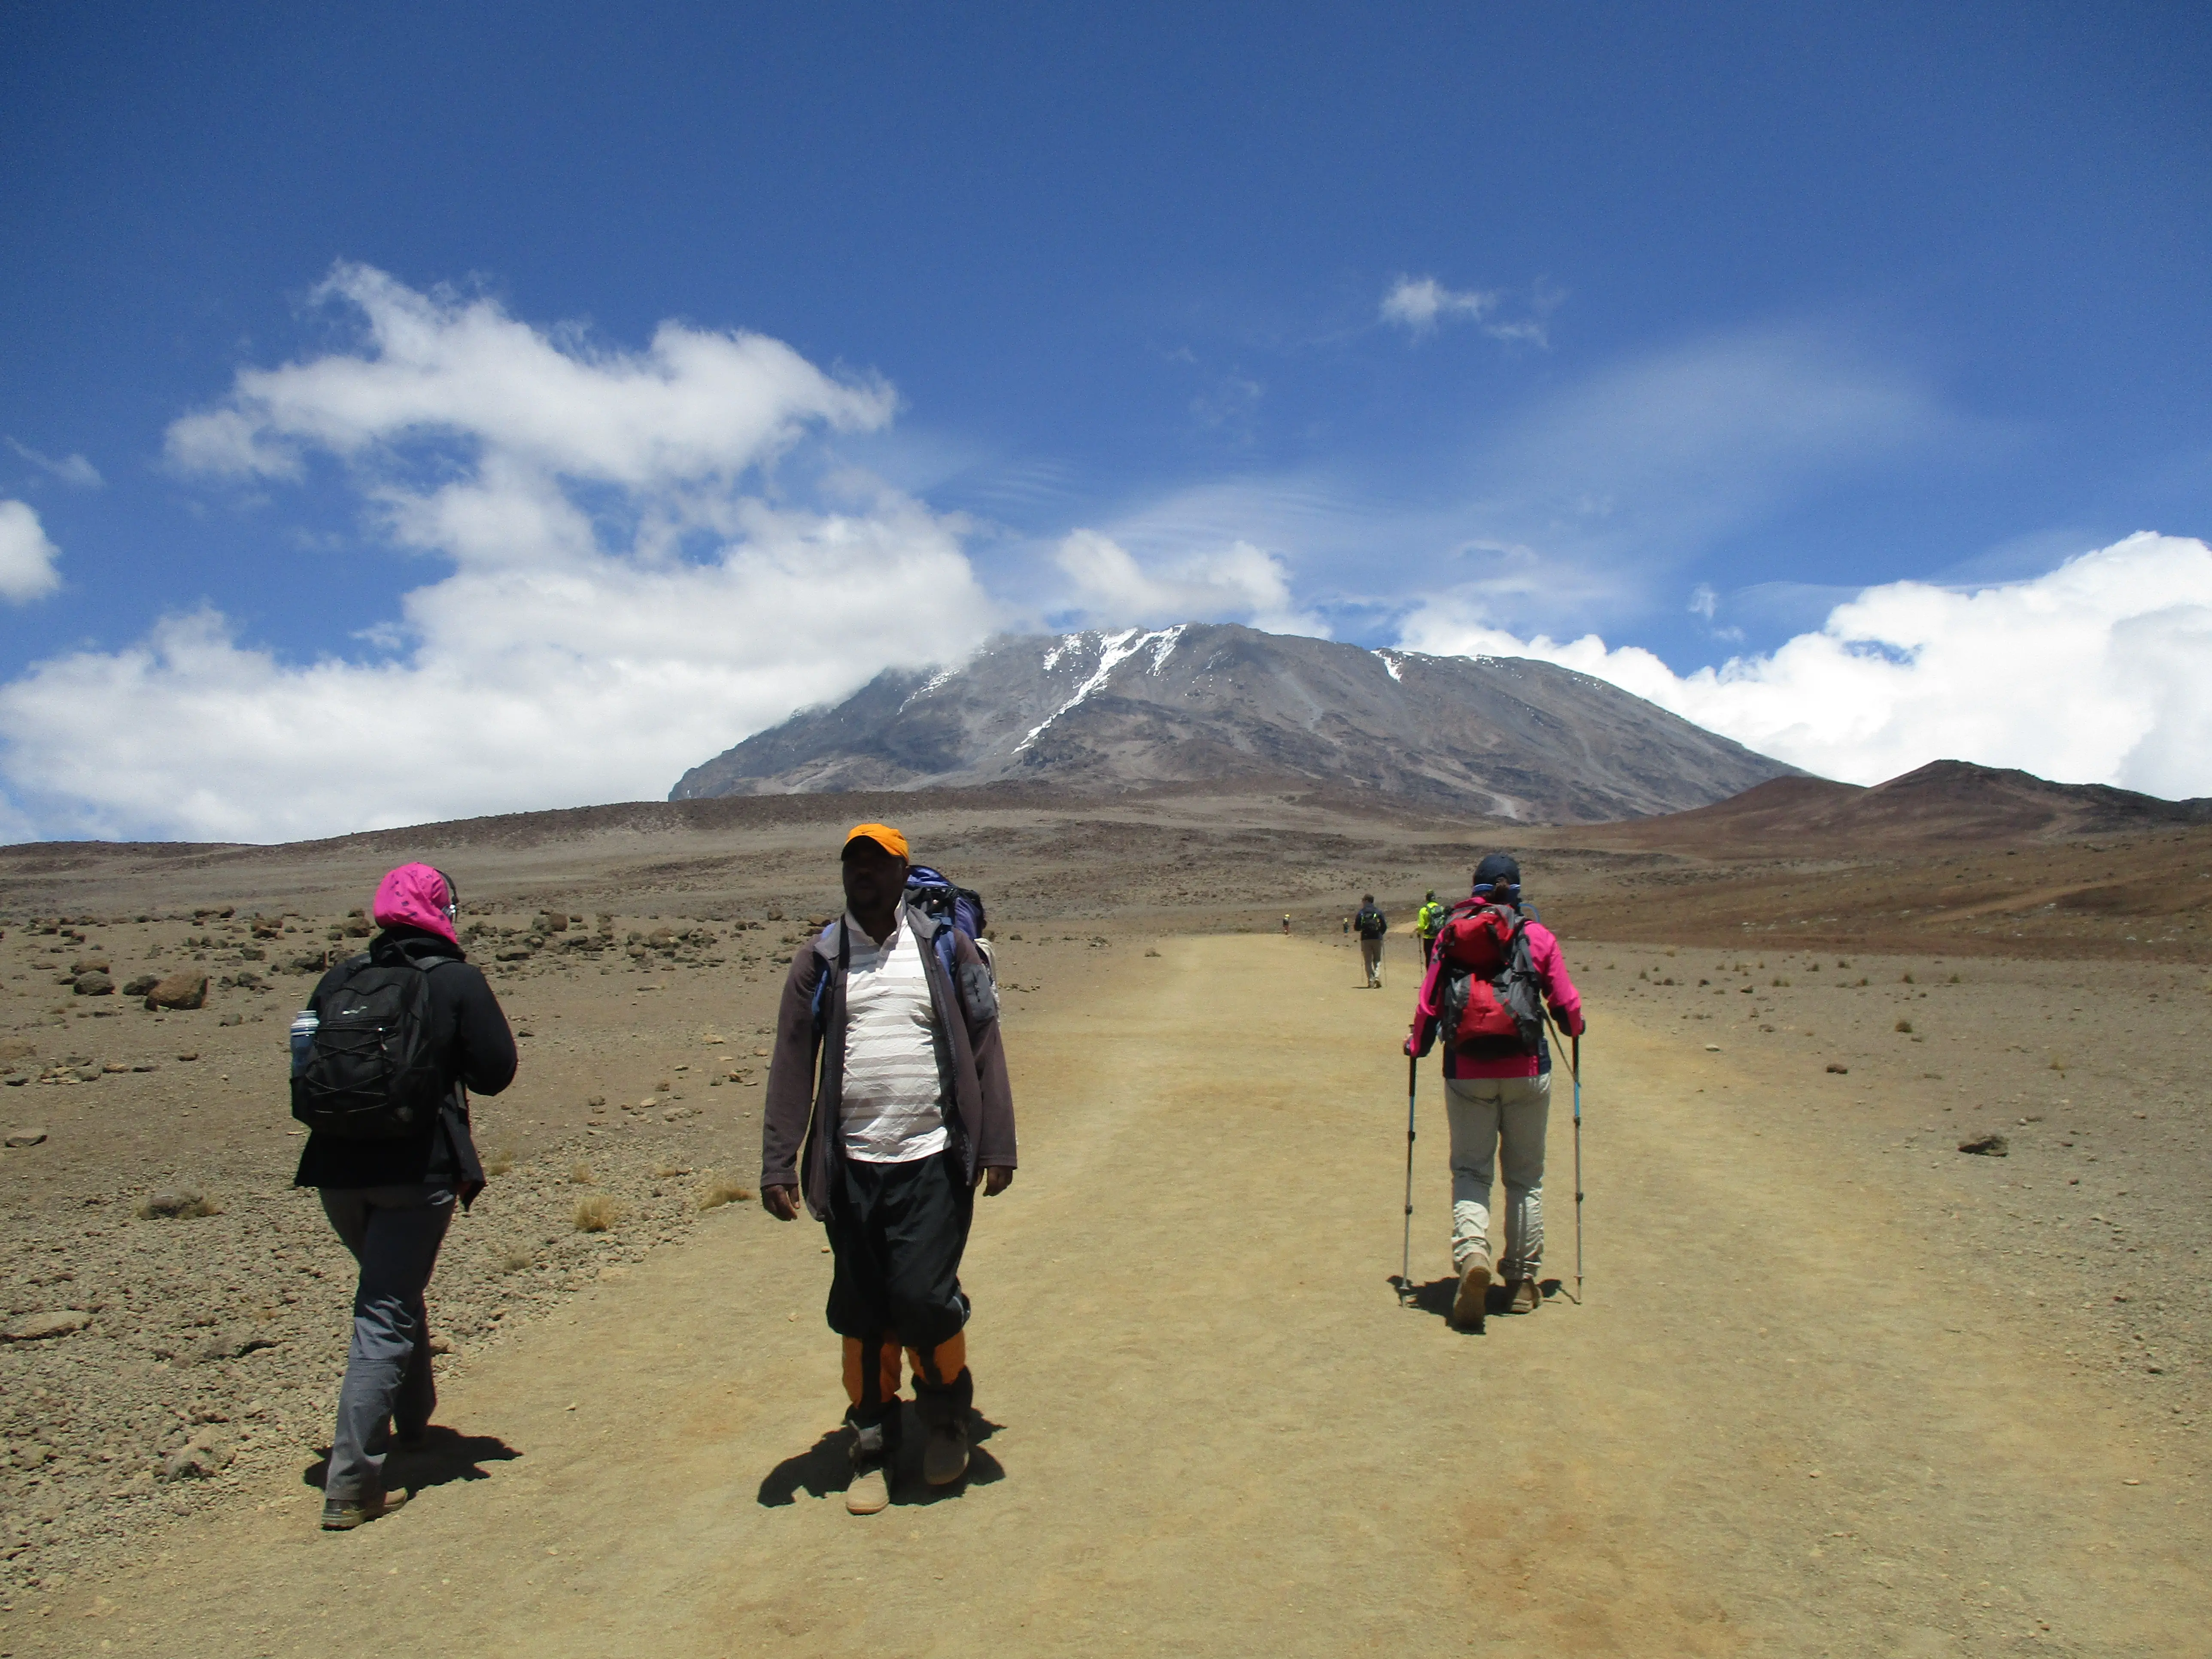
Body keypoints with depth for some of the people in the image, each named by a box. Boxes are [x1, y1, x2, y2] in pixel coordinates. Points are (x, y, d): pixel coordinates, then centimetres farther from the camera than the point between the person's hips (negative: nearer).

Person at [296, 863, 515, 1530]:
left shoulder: (338, 980, 5)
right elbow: (495, 1073, -6)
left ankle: (412, 1420, 42)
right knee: (387, 1316, -1)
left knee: (394, 1293, 26)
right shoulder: (458, 982, -7)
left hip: (338, 1170, 5)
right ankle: (351, 1485, -5)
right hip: (419, 1171, -5)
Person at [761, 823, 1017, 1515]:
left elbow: (984, 1050, 3)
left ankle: (947, 1414, 23)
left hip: (933, 1163, -2)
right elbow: (792, 1067, 4)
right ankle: (872, 1450, 27)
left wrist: (997, 1145, -3)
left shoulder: (948, 950, 3)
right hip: (851, 1167, 2)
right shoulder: (818, 964, 6)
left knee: (923, 1299, -7)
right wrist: (779, 1165, -2)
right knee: (861, 1315, 8)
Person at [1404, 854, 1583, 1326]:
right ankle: (1522, 1280, 18)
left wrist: (1417, 1045, 18)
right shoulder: (1538, 936, 0)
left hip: (1468, 1071, 0)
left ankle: (1472, 1254, -19)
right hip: (1527, 1070, 1)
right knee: (1525, 1175, 13)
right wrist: (1575, 1029, 26)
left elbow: (1430, 1003, 0)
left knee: (1470, 1169, 6)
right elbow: (1567, 1005, 3)